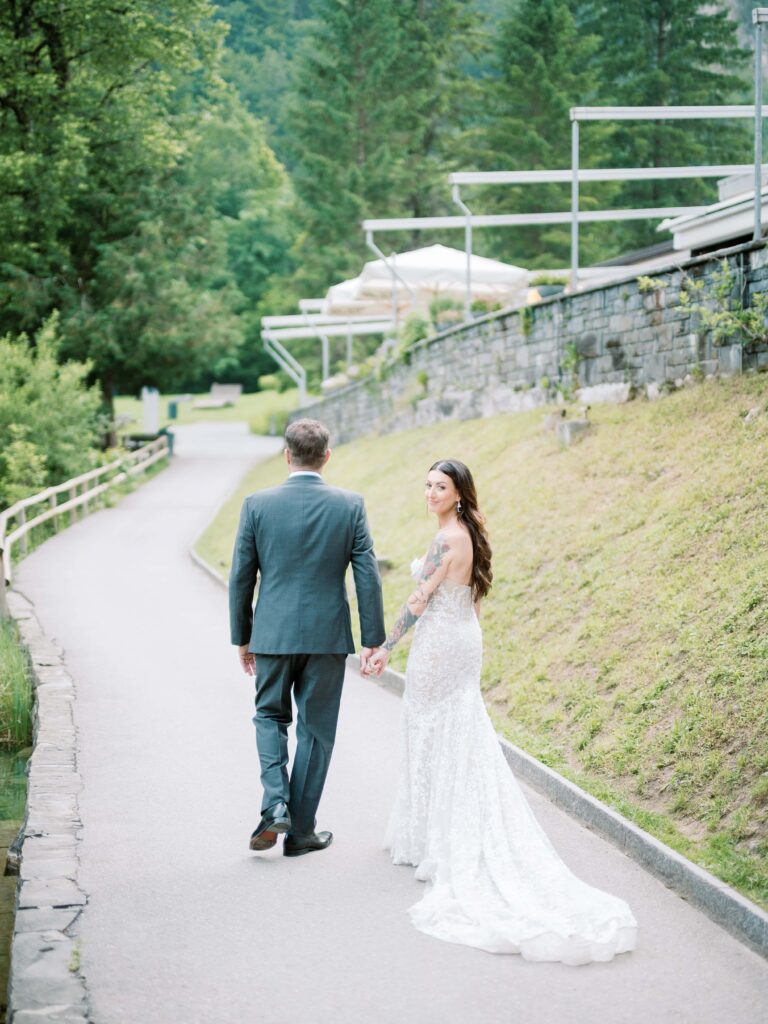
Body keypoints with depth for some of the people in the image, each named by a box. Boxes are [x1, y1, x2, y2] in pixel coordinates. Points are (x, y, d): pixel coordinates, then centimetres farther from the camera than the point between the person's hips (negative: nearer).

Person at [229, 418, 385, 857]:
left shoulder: (257, 504, -4)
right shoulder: (350, 505, -5)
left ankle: (275, 804, 0)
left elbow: (241, 577, 0)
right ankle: (301, 830, 17)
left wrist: (242, 637, 11)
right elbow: (368, 576, -5)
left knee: (270, 715, 20)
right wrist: (373, 640, 2)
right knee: (316, 729, 11)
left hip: (272, 634, 0)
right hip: (328, 636, 0)